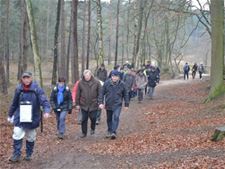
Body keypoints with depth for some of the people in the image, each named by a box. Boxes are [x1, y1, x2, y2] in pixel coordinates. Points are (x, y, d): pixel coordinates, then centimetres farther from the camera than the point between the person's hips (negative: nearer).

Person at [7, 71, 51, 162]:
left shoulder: (37, 89, -11)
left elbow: (44, 100, -20)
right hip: (19, 118, 1)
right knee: (17, 136, -8)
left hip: (32, 118, -1)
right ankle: (16, 155, 2)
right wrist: (10, 115, 19)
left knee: (31, 138, 13)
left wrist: (46, 111, -37)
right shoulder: (18, 89, -2)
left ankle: (28, 154, 29)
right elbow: (14, 104, 10)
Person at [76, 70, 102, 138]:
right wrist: (77, 104, 4)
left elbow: (100, 93, -1)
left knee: (93, 118, 4)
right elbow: (78, 94, 5)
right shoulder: (81, 83, -2)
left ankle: (92, 129, 32)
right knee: (84, 119, 6)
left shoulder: (96, 82, -5)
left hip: (93, 105, -1)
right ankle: (84, 133, 20)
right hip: (84, 105, 1)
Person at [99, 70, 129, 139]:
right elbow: (102, 93, -2)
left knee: (116, 117, -20)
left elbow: (125, 94, 3)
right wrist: (101, 102, -10)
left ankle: (114, 132, -20)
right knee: (109, 119, 14)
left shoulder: (122, 84, -7)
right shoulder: (106, 83, -8)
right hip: (108, 104, 2)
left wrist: (126, 104, 4)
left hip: (117, 105, -2)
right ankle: (109, 131, 33)